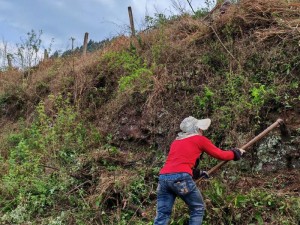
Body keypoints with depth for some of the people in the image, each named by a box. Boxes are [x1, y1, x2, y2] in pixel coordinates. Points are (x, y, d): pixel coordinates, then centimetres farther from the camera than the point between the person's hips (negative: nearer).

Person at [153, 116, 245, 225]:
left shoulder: (176, 141, 26)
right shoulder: (200, 139, 10)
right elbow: (221, 155, 18)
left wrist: (197, 173, 43)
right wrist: (236, 153, 35)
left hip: (163, 177, 6)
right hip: (181, 178, -6)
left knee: (162, 216, 7)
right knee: (198, 209, 13)